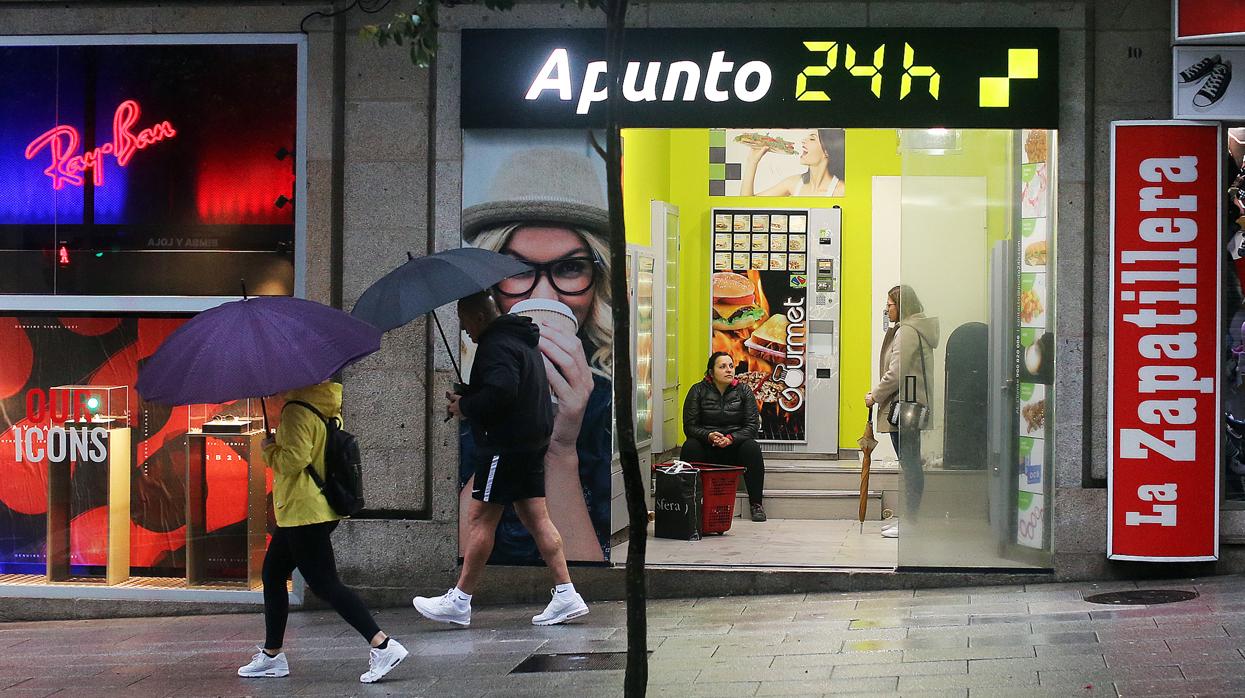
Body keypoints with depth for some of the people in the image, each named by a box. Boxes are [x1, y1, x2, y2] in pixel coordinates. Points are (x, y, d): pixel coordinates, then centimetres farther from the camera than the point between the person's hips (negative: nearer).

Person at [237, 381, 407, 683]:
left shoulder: (296, 411, -17)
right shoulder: (326, 408, 12)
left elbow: (295, 459, -24)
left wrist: (269, 448, -6)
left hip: (304, 511, -11)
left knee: (324, 584, -10)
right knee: (273, 573, 18)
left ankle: (382, 645, -17)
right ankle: (272, 654, 23)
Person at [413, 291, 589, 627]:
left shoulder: (496, 346, -14)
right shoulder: (523, 341, 19)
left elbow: (501, 391, -29)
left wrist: (465, 407, -14)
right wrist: (467, 401, 13)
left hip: (506, 445, -10)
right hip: (533, 441, 10)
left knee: (480, 517, -4)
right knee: (536, 517, 9)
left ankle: (459, 601, 0)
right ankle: (566, 595, 5)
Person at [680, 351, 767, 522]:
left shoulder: (743, 391, 4)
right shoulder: (698, 391, 2)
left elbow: (752, 425, -3)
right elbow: (689, 426, -3)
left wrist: (730, 439, -21)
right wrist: (709, 436, -24)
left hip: (734, 448, 0)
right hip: (707, 449, 0)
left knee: (752, 447, -30)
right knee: (690, 447, -31)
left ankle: (757, 504, -23)